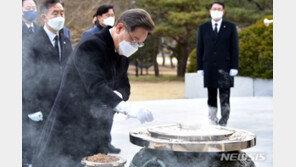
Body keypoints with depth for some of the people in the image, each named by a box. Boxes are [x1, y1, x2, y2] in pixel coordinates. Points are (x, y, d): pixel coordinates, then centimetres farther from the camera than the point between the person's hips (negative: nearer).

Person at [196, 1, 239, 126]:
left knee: (224, 97, -5)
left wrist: (234, 68, -7)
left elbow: (234, 48, 0)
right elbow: (199, 49, 8)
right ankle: (213, 122, 12)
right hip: (209, 68, 2)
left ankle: (223, 123, -1)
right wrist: (200, 68, 2)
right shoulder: (203, 28, 8)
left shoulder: (231, 27, 4)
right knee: (211, 97, 5)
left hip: (225, 67, -2)